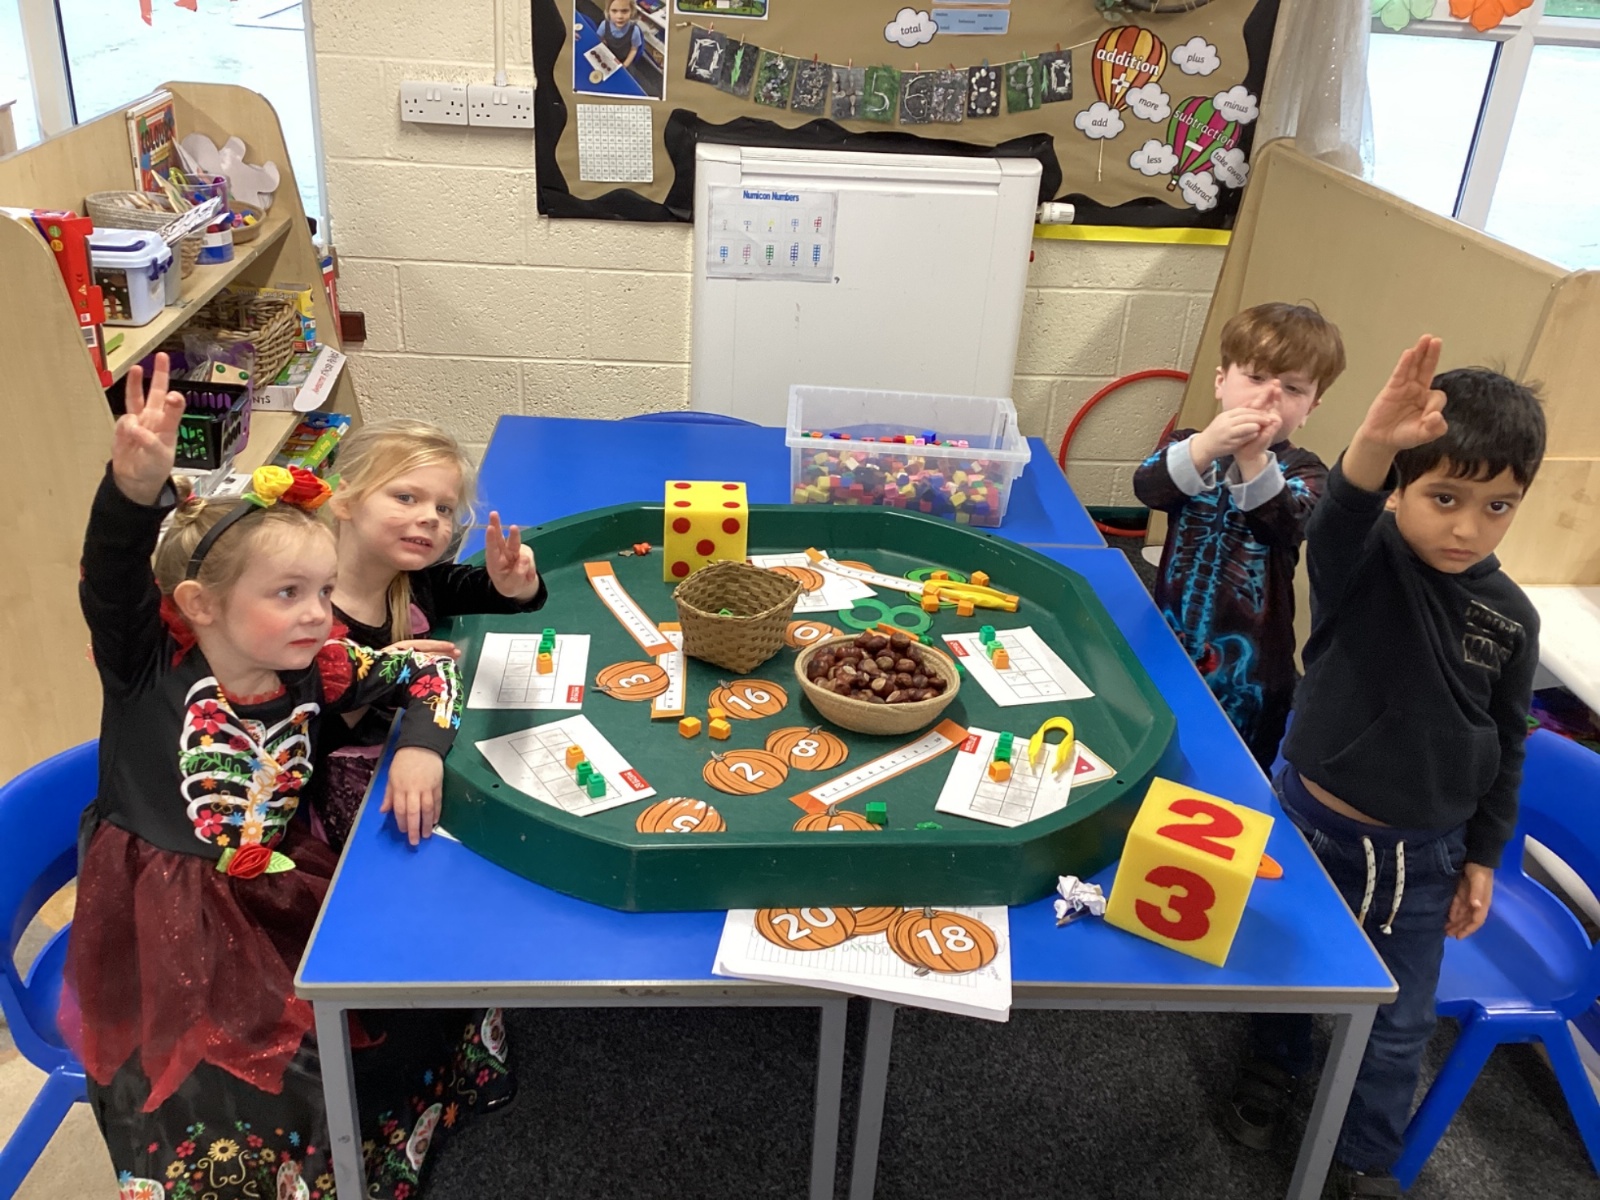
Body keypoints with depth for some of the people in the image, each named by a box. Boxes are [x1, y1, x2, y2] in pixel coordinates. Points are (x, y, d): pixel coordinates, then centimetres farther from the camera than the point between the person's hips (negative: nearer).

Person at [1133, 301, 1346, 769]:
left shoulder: (1303, 471, -3)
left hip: (1246, 659, -2)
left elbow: (1288, 527, -24)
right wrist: (1205, 446, -37)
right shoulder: (1190, 445, 1)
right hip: (1169, 636, 2)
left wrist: (1254, 459, -38)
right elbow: (1147, 488, -19)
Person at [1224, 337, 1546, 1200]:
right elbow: (1338, 522, -44)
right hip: (1312, 819, -2)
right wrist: (1373, 443, -65)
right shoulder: (1363, 563, -18)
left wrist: (1483, 856, 7)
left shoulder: (1510, 617, -8)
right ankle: (1274, 1066, 51)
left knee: (1399, 1021, 13)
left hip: (1424, 851, 2)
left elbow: (1508, 746, 4)